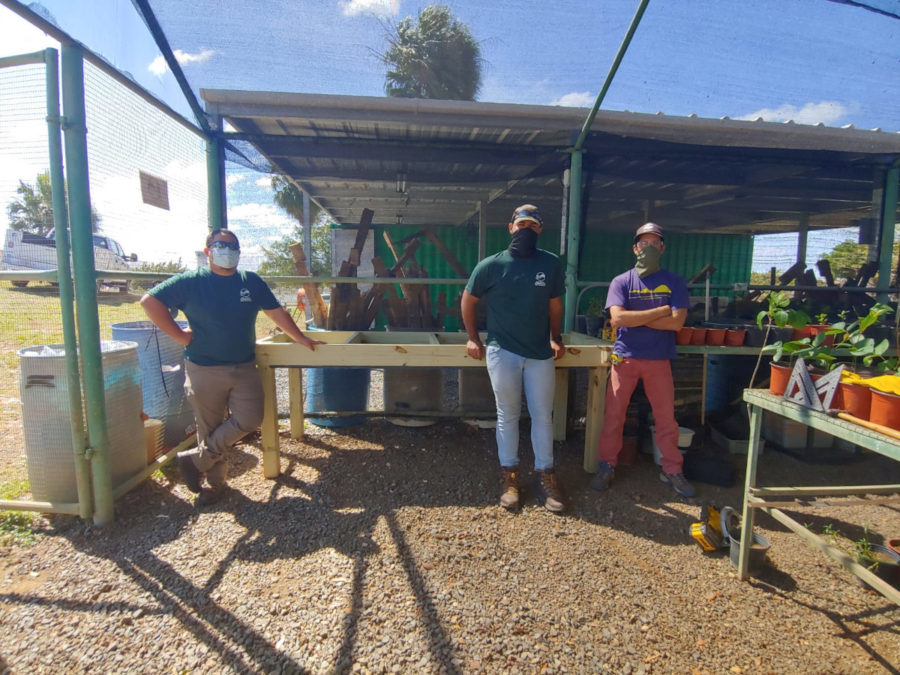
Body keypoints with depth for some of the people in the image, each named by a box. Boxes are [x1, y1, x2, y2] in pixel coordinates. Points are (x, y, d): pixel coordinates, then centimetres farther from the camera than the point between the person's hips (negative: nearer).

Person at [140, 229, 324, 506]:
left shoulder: (252, 282, 7)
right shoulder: (192, 281, -3)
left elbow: (277, 313, 12)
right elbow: (150, 301, -5)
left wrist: (302, 339, 12)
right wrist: (180, 336, -9)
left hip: (244, 367, 3)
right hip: (204, 370, -3)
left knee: (249, 419, -7)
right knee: (210, 428, 8)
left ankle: (196, 460, 15)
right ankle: (216, 483, 28)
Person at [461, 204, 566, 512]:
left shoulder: (551, 263, 1)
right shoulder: (491, 265, -5)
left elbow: (555, 304, 13)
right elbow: (468, 301, 6)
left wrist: (556, 338, 7)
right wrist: (473, 338, 4)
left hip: (541, 353, 2)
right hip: (503, 353, -2)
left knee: (542, 416, 8)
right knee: (508, 416, 9)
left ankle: (545, 476, 22)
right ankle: (510, 476, 22)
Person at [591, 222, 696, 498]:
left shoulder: (675, 282, 4)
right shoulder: (621, 281, 0)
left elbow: (677, 322, -9)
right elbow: (617, 318, -15)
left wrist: (634, 318, -12)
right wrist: (659, 311, -13)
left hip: (659, 359, 1)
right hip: (625, 358, -1)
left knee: (666, 417, 10)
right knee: (613, 415, 4)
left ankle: (672, 470, 28)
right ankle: (607, 466, 20)